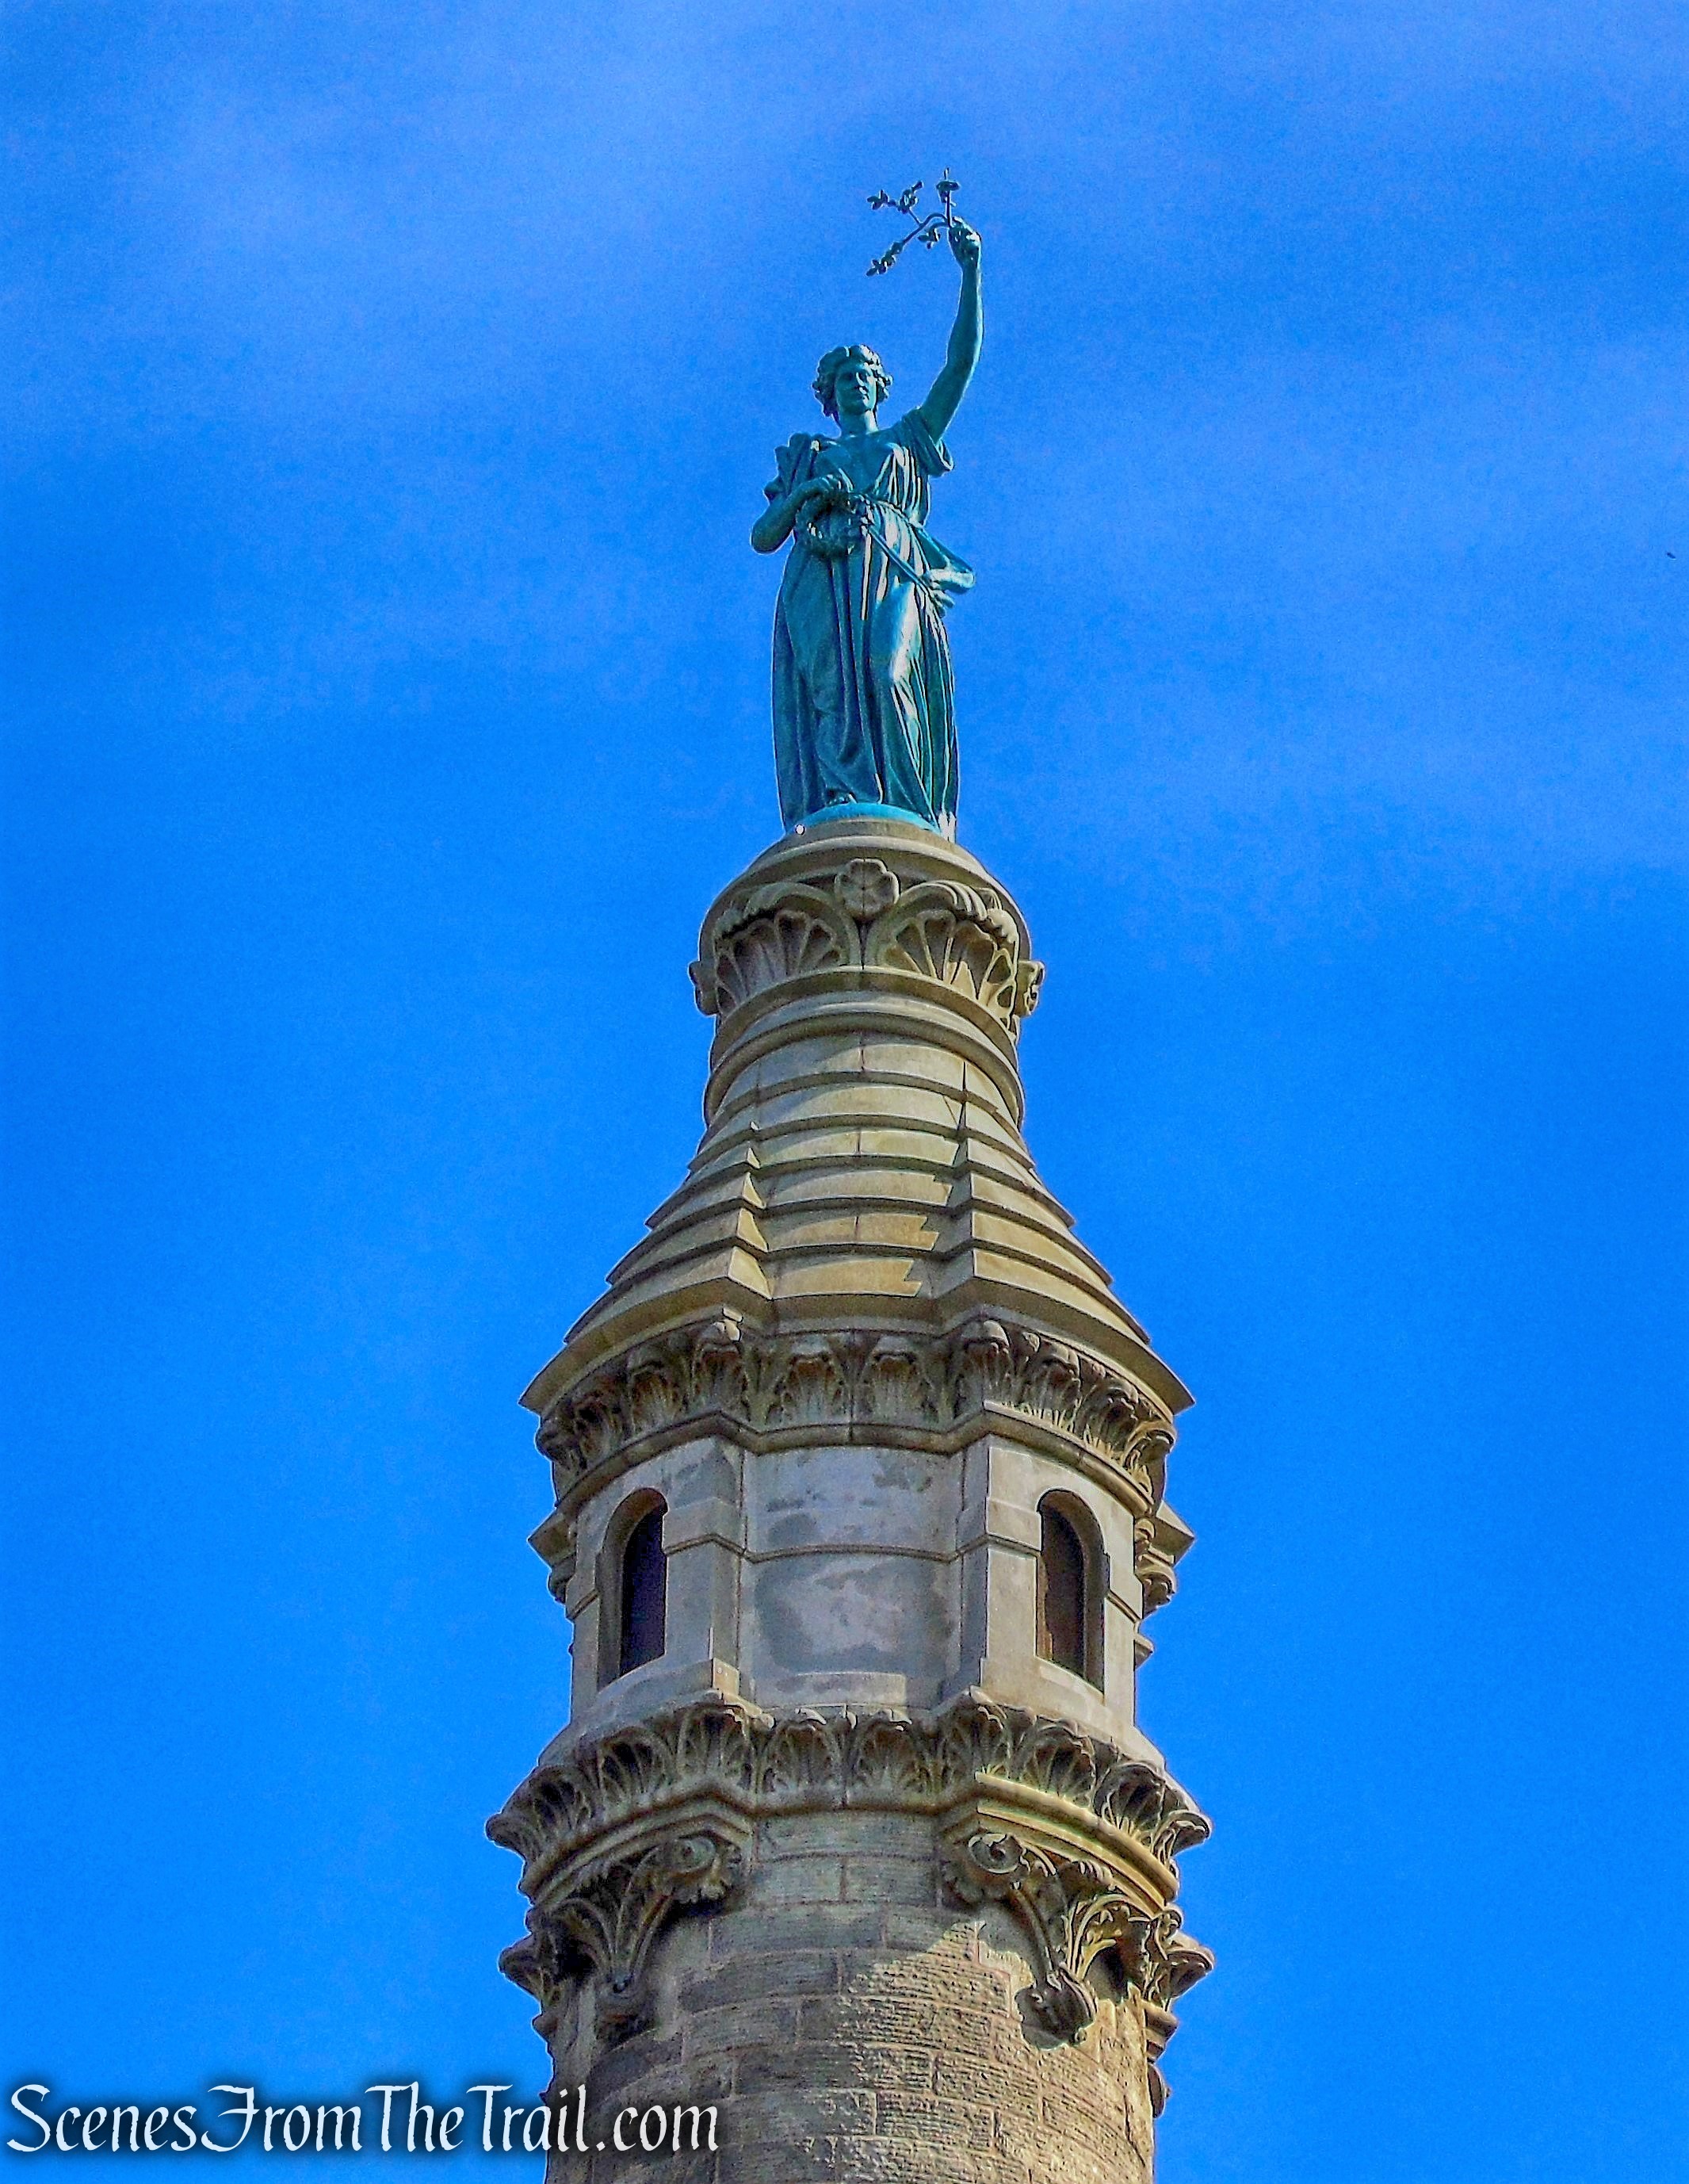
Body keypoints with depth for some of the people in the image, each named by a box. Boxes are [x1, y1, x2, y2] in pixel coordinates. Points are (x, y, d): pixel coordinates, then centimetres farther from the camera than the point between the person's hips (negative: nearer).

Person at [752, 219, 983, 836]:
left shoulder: (909, 438, 32)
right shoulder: (807, 456, 32)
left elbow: (962, 361, 23)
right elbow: (762, 537, 22)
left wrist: (970, 269, 15)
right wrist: (802, 493, 2)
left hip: (890, 570, -1)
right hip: (820, 578, 1)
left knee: (885, 671, -28)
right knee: (832, 681, -27)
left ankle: (901, 820, -43)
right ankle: (841, 805, -45)